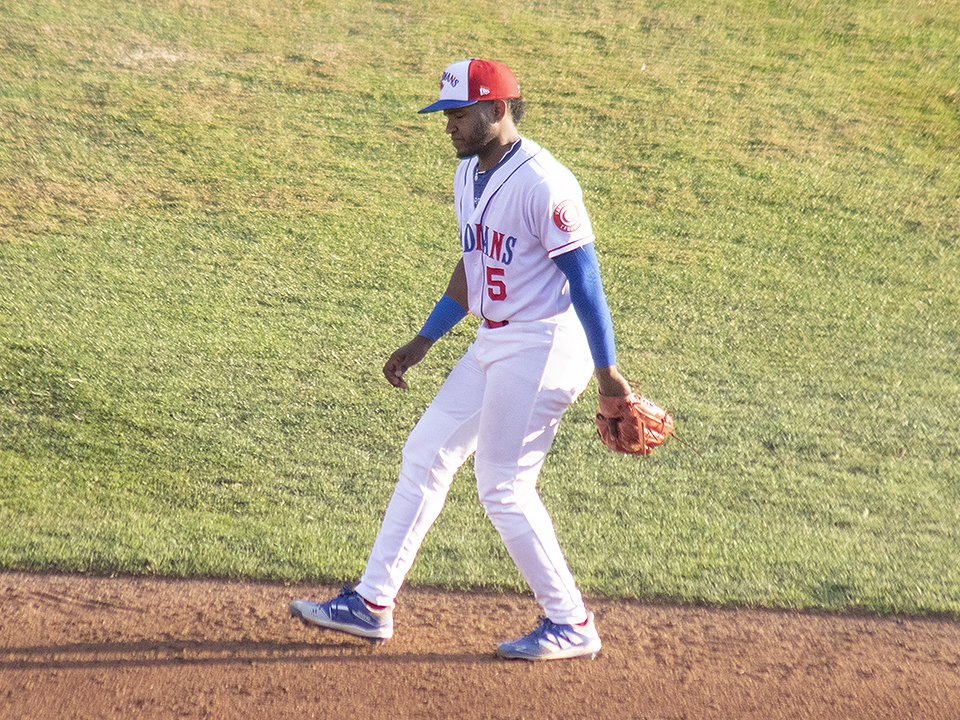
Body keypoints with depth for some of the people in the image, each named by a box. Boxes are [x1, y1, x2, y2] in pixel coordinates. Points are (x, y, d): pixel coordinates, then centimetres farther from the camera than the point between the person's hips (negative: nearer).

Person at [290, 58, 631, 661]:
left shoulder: (542, 183, -20)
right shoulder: (469, 175, 9)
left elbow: (585, 278, -20)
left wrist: (607, 371, -20)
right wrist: (424, 342, 23)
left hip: (544, 346, -10)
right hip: (494, 342, 10)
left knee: (503, 487, -5)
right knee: (426, 454, 11)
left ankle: (571, 626, 8)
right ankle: (371, 605, 19)